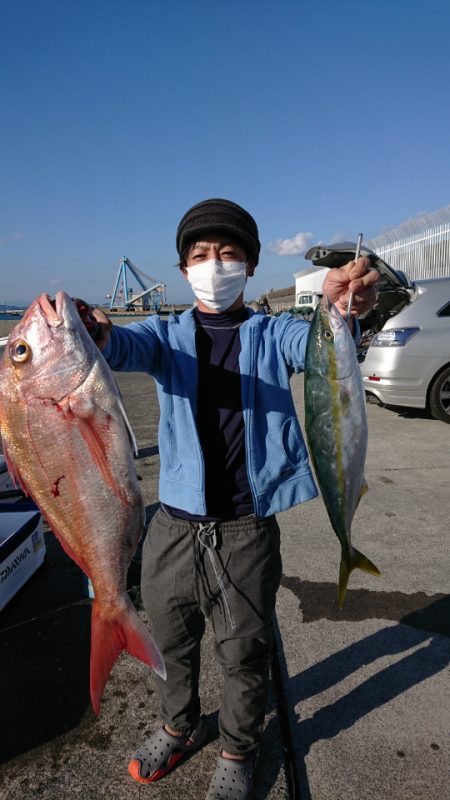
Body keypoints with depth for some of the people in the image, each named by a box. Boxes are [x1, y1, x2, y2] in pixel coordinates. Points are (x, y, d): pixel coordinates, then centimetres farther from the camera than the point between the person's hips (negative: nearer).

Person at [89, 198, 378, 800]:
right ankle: (180, 727, 51)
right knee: (171, 640, 21)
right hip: (174, 524, 2)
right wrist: (94, 334, -43)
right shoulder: (167, 334, 3)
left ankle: (238, 751, 44)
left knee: (244, 651, 14)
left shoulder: (272, 334, 1)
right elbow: (127, 348, -19)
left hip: (248, 529, -1)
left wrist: (341, 311, -44)